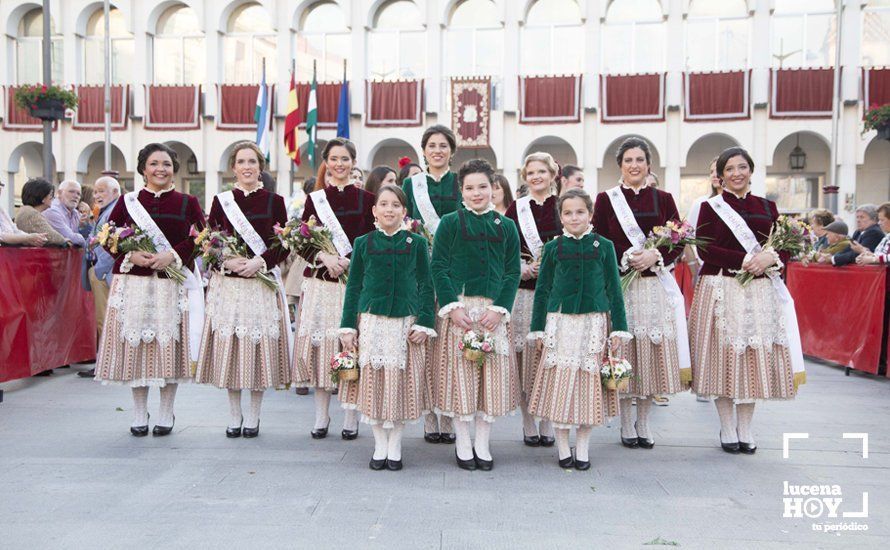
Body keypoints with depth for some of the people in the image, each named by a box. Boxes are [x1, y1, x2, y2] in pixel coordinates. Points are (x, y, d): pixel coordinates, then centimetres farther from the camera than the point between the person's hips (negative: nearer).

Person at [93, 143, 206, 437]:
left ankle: (166, 415, 16)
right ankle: (139, 416, 17)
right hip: (133, 283, 1)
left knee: (168, 345, 3)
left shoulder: (187, 203, 6)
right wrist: (131, 255, -11)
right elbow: (107, 237, 6)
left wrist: (173, 255, -14)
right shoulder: (127, 201, 8)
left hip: (172, 284, -1)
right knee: (135, 345, 4)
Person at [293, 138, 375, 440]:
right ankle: (321, 416, 15)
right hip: (320, 282, 2)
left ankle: (351, 417, 10)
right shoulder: (314, 199, 10)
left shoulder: (366, 199, 5)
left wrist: (352, 262, -15)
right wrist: (323, 256, -12)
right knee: (319, 344, 3)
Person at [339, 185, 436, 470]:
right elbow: (353, 286, 8)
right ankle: (380, 446, 17)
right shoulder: (363, 243, 6)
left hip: (406, 322, -1)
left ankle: (395, 446, 17)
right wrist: (348, 326, 3)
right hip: (371, 321, 1)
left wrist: (424, 324, -5)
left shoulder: (417, 243, 5)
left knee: (401, 381, 2)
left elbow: (426, 285, 5)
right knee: (373, 380, 3)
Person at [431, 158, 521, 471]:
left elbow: (512, 272, 5)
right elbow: (438, 268, -2)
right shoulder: (450, 223, 2)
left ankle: (482, 444, 17)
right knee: (459, 373, 1)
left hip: (493, 310, 2)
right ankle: (463, 445, 14)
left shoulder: (506, 226, 8)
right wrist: (452, 307, -12)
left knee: (493, 374, 4)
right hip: (458, 307, -2)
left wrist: (499, 309, -7)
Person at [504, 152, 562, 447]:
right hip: (523, 292, 0)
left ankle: (547, 424, 15)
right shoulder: (517, 208, 8)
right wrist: (524, 269, -8)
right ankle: (528, 424, 13)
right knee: (524, 357, 0)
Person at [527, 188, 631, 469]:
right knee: (559, 382, 0)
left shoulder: (604, 246, 4)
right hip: (560, 323, 0)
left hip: (594, 324, 0)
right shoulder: (553, 247, 5)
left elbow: (614, 289, 6)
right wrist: (538, 330, 5)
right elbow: (542, 289, 9)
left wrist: (618, 329, 2)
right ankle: (563, 449, 14)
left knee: (589, 382, 4)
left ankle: (582, 450, 18)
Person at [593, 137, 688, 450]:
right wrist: (625, 258, -14)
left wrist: (654, 256, -12)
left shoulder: (663, 199, 9)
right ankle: (626, 424, 15)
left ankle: (643, 423, 19)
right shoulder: (605, 199, 4)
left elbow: (678, 244, 6)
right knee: (622, 353, 1)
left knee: (651, 353, 4)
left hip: (655, 286, 2)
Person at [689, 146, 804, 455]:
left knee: (755, 359, 5)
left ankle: (745, 430, 17)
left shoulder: (767, 207, 13)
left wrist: (771, 257, -11)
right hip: (721, 290, -3)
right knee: (724, 357, 0)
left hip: (759, 293, 3)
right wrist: (743, 261, -17)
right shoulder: (711, 207, 2)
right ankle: (728, 430, 13)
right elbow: (704, 249, -8)